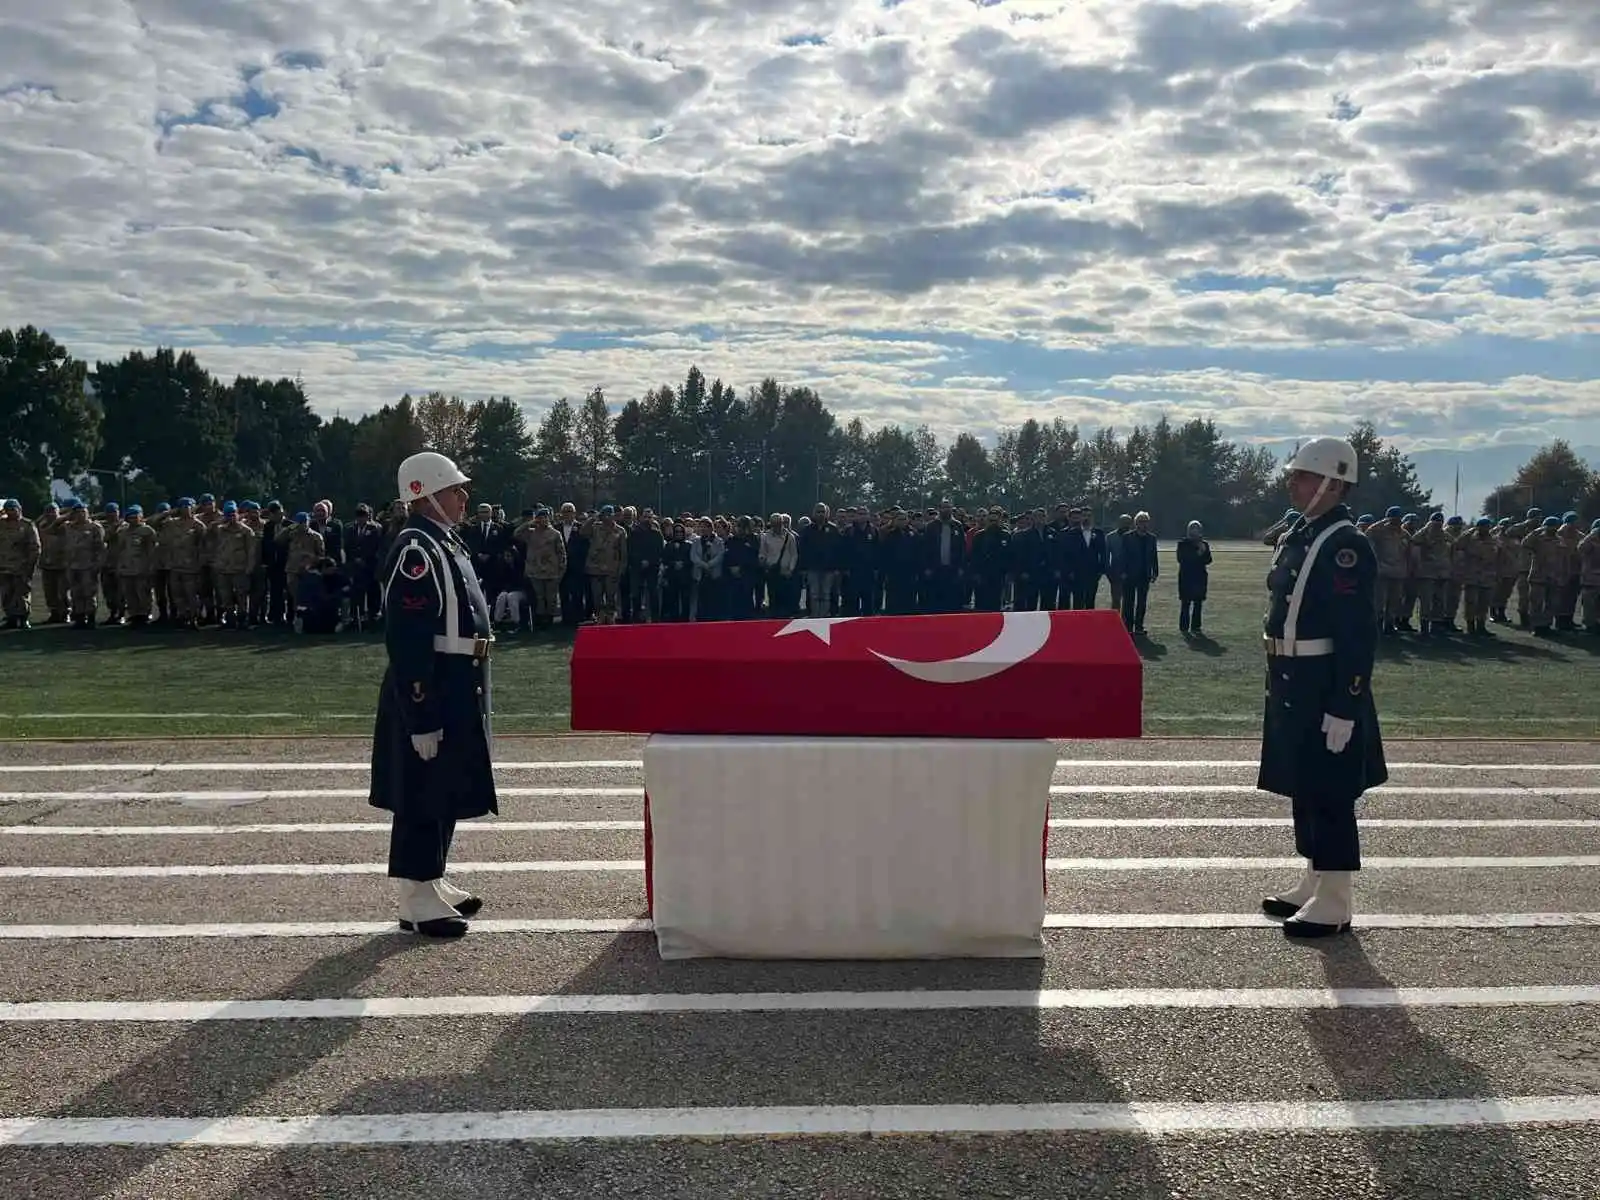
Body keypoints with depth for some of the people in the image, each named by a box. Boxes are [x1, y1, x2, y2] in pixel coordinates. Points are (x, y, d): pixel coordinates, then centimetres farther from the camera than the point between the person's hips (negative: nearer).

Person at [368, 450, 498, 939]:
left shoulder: (446, 542, 13)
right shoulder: (416, 549, -18)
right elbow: (407, 642, -22)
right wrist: (422, 717, -23)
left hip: (459, 689, 10)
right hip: (430, 693, -10)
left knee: (448, 793, 18)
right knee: (423, 797, 0)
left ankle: (431, 881, 30)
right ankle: (417, 901, 10)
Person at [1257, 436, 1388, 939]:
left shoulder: (1345, 546, -17)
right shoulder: (1297, 536, 11)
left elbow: (1358, 636, -20)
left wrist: (1344, 708, -22)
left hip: (1324, 689, -9)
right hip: (1292, 685, 9)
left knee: (1329, 794, 0)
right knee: (1303, 788, 17)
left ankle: (1334, 903, 11)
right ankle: (1314, 884, 30)